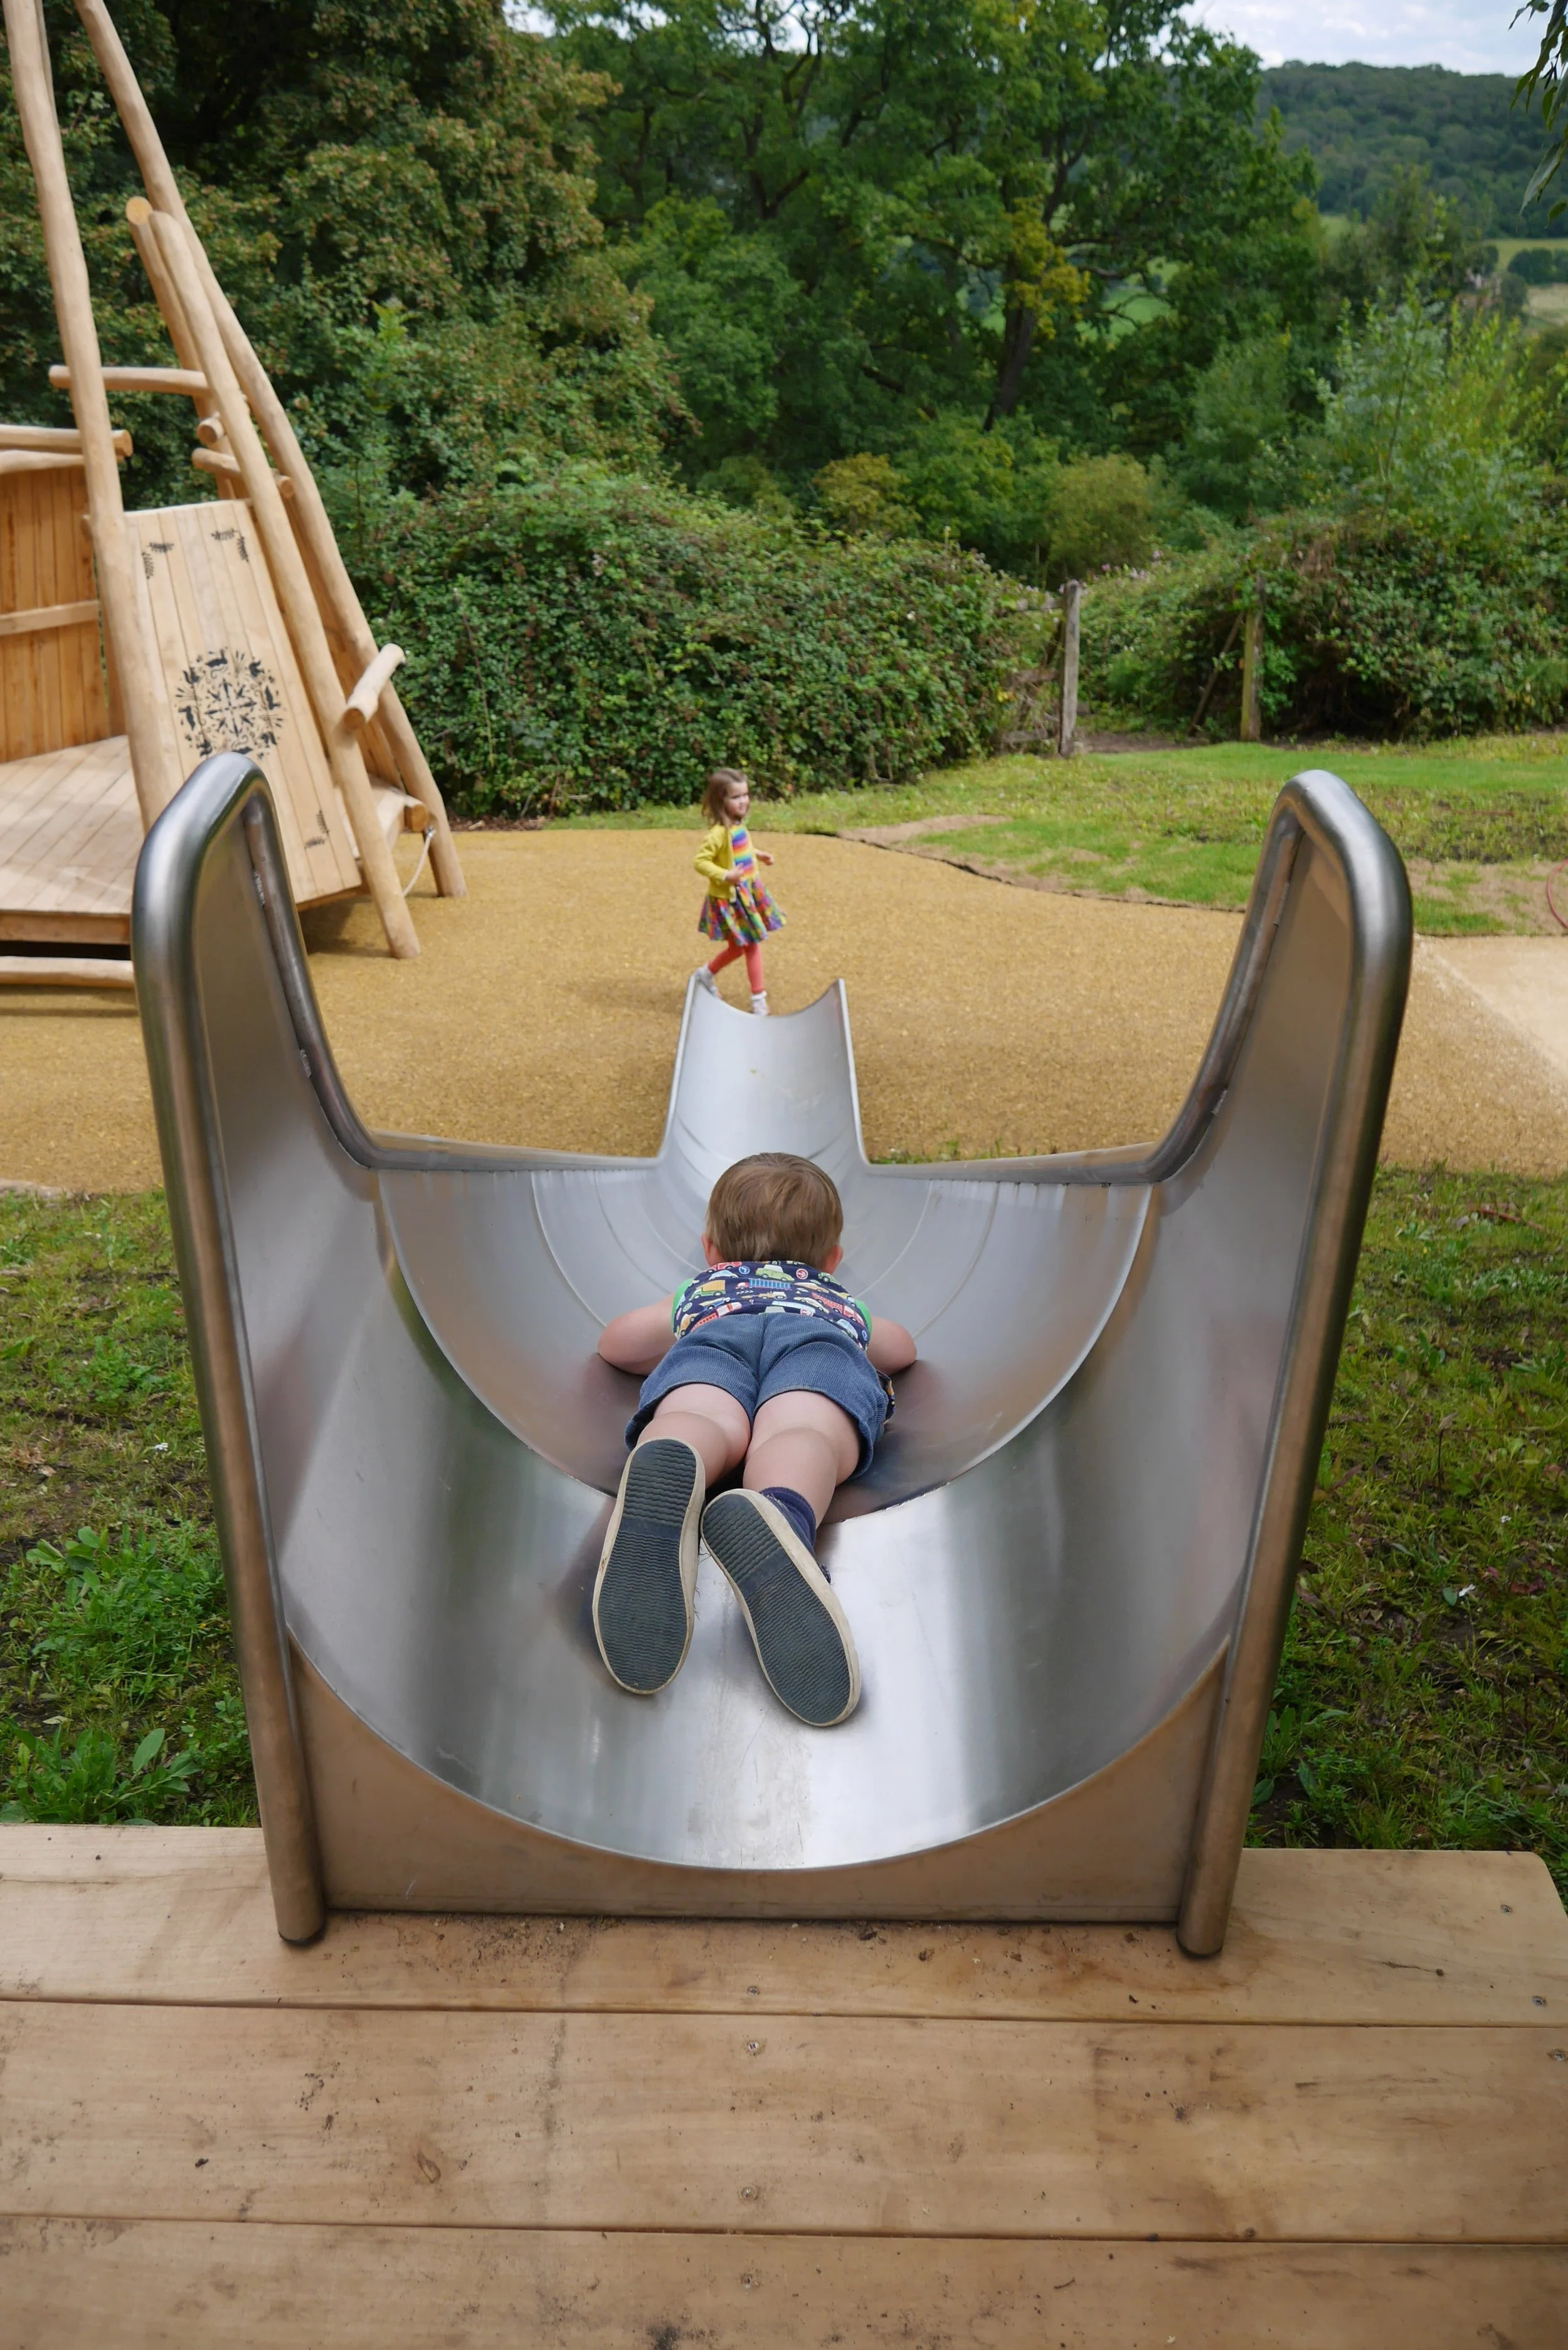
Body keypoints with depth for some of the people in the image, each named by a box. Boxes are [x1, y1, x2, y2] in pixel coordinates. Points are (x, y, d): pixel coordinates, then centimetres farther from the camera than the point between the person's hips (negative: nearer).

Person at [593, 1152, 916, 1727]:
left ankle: (666, 1466, -68)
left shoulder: (695, 1295, 46)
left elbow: (614, 1343, 55)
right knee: (802, 1436, -32)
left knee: (699, 1421, -30)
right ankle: (779, 1519, -68)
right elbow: (902, 1348, 67)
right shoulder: (844, 1305, 49)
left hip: (713, 1336, 1)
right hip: (818, 1341, -1)